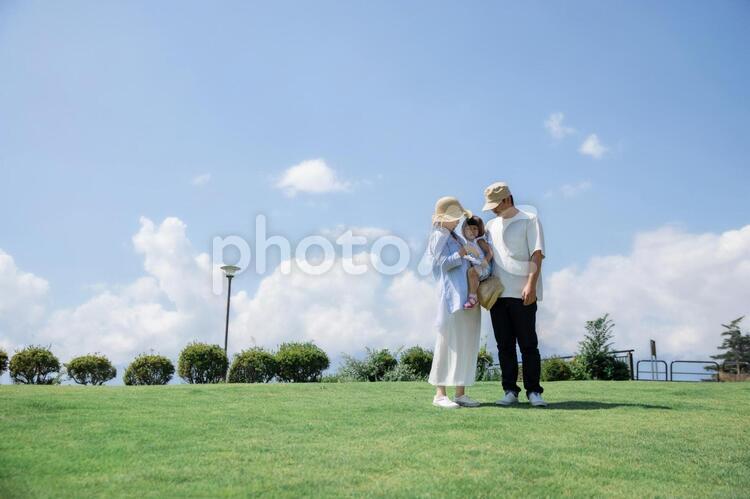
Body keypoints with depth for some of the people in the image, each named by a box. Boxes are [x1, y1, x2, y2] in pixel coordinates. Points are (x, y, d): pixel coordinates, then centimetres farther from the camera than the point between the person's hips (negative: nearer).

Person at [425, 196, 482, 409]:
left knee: (467, 343, 7)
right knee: (449, 341, -6)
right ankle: (440, 393, -1)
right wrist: (462, 254, -8)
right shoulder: (439, 236, -3)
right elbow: (442, 263, -13)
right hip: (453, 296, -8)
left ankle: (461, 393, 11)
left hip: (468, 298, 8)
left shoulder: (456, 237, 21)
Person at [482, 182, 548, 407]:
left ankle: (533, 391, 5)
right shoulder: (491, 225, 18)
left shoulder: (529, 220, 2)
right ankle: (510, 391, 12)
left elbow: (537, 255, -7)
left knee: (528, 344, -2)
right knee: (505, 345, 6)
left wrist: (531, 284, -18)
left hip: (522, 294, -5)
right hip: (497, 293, 5)